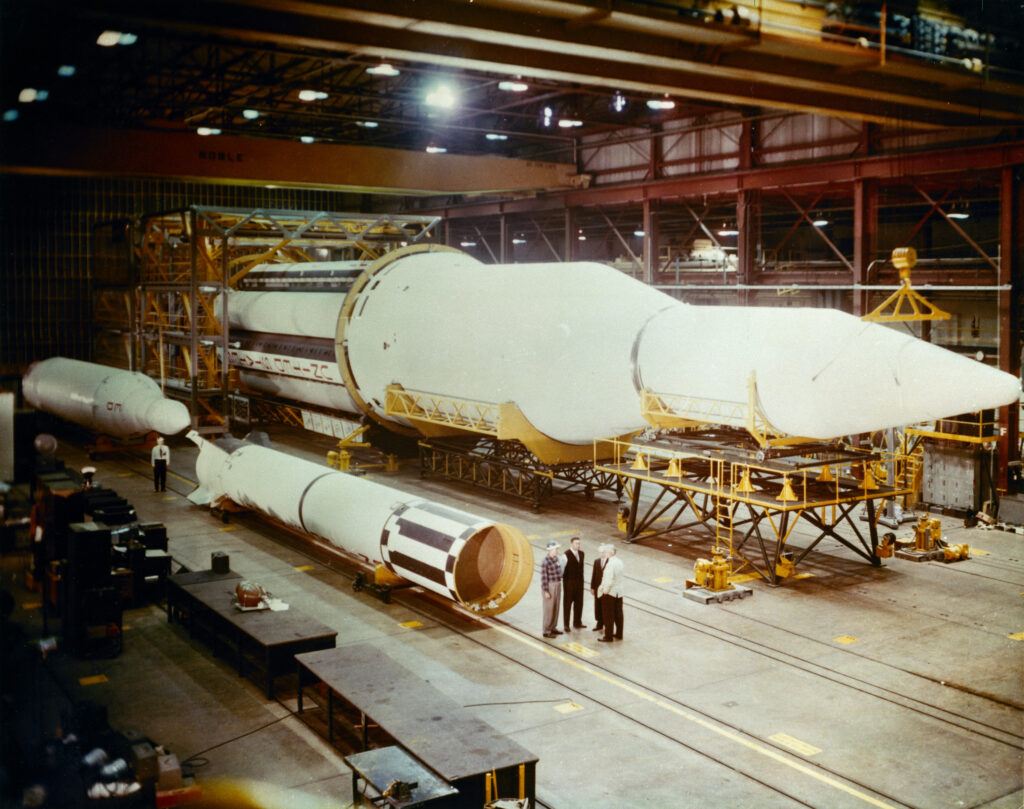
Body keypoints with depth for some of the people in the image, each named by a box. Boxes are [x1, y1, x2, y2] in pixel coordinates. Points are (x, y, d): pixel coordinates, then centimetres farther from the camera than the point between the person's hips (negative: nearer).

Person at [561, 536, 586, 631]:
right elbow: (562, 569, -9)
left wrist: (581, 578, 12)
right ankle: (566, 624, 14)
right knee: (567, 603, 5)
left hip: (579, 582, 6)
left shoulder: (581, 554, 5)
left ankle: (577, 623, 26)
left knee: (579, 602, 12)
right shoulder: (566, 555, -15)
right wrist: (561, 580, -4)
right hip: (569, 583, -6)